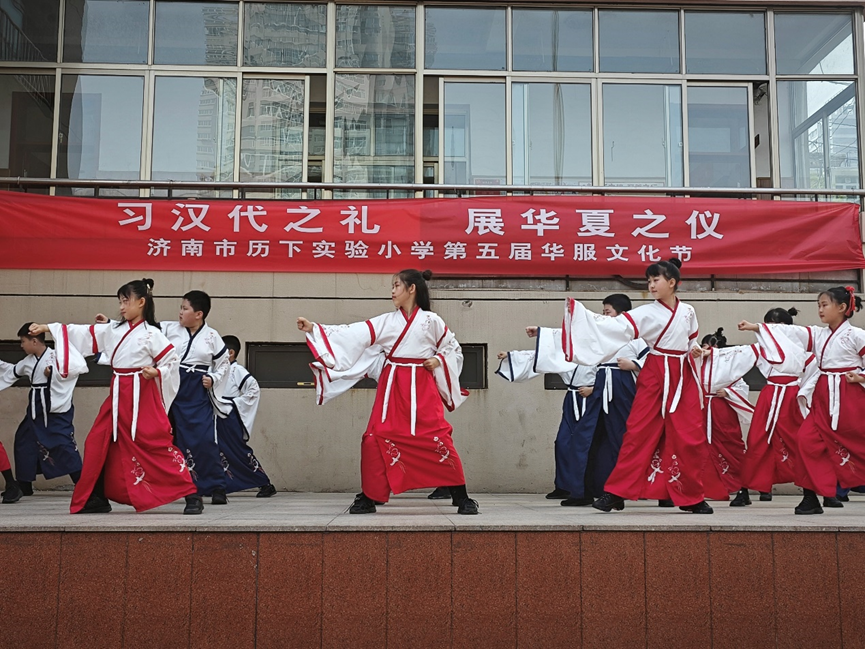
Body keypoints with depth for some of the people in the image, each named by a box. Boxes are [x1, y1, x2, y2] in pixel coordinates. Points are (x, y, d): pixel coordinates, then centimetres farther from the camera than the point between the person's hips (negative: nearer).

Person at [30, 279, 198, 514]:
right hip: (118, 396, 7)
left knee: (158, 444, -10)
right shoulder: (113, 330, 11)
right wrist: (47, 328, 10)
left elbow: (172, 358, -6)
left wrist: (156, 373, -22)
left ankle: (190, 494, -5)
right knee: (98, 442, 6)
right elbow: (83, 333, 12)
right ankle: (96, 498, 19)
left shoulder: (151, 333, -6)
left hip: (143, 397, -7)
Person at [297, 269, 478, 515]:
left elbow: (454, 348, 12)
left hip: (422, 390, -3)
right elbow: (353, 334, 0)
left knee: (439, 439, -9)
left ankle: (462, 498, 2)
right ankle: (369, 497, 7)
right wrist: (314, 328, -6)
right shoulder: (386, 321, 7)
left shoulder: (431, 321, 2)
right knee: (376, 439, -7)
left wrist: (438, 360, -8)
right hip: (392, 389, 3)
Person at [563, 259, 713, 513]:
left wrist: (695, 349, -2)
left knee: (691, 438, 2)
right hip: (655, 375, -2)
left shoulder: (688, 311, 7)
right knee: (639, 433, -7)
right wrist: (579, 312, -23)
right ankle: (616, 493, -1)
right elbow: (615, 327, -14)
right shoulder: (647, 313, -3)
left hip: (684, 377, 2)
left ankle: (692, 497, 17)